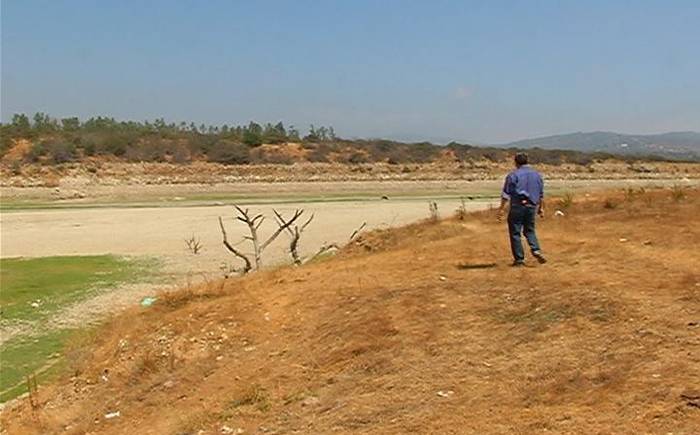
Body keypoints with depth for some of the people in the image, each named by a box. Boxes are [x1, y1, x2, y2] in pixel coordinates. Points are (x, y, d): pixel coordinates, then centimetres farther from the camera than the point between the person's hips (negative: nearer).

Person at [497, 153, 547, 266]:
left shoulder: (513, 175, -5)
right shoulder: (537, 174, 12)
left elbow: (506, 194, -8)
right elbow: (541, 194, 16)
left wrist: (501, 209, -7)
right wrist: (541, 208, 23)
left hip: (517, 206, -5)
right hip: (532, 206, 5)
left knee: (515, 232, 3)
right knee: (529, 230, 19)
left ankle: (519, 259, 2)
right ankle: (536, 249, -4)